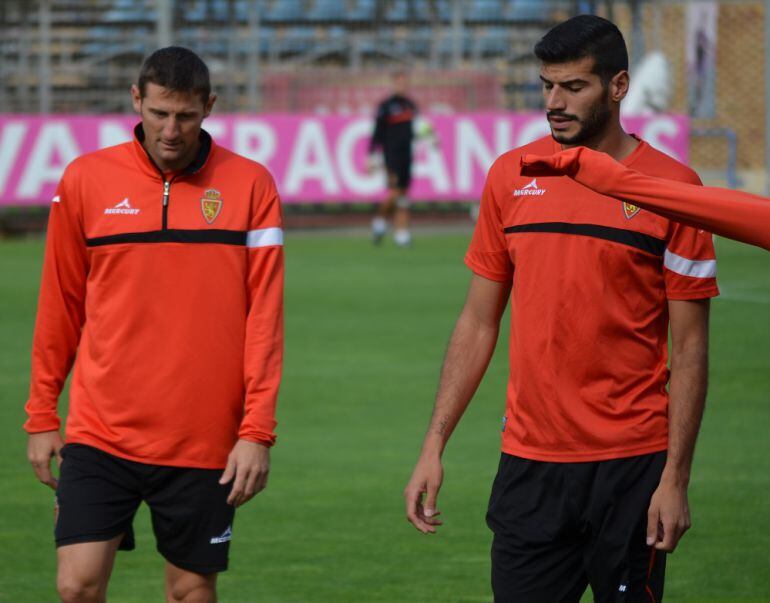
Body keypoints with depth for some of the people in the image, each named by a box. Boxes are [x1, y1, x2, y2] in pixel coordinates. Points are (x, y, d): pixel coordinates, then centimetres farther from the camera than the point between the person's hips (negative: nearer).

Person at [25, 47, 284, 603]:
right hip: (100, 429, 1)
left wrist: (257, 430, -7)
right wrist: (42, 414, 10)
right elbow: (61, 306, 10)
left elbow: (264, 316, -1)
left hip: (203, 441, 0)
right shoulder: (85, 180, 2)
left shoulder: (250, 186, 0)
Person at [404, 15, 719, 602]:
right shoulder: (512, 176, 6)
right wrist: (434, 446, 6)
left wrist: (676, 479, -9)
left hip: (630, 465, -3)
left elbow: (689, 348, -4)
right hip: (529, 464, 3)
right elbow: (478, 323, 12)